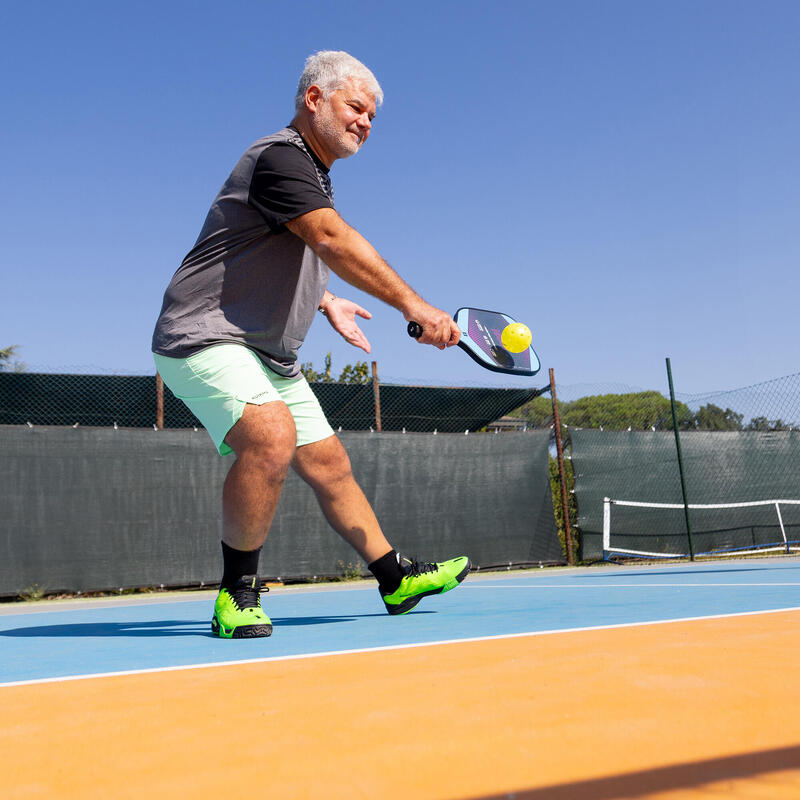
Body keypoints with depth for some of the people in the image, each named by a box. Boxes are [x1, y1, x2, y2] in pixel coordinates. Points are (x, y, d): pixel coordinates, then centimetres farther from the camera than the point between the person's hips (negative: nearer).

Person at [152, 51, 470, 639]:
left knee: (329, 465, 12)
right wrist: (414, 305, -31)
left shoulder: (313, 173, 18)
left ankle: (397, 578, 23)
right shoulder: (280, 157, -14)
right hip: (205, 337, -10)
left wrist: (325, 302, 22)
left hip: (271, 356, 10)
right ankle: (237, 595, -17)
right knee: (271, 437, -33)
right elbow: (335, 241, -28)